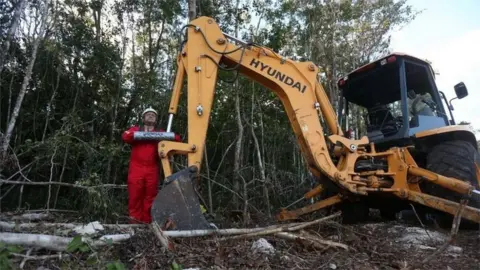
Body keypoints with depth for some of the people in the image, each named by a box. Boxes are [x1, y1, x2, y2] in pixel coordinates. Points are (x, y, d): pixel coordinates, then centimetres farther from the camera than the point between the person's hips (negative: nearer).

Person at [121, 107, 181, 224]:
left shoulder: (160, 133, 18)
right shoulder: (136, 129, 18)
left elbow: (177, 138, 8)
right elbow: (125, 136, -2)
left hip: (152, 169, 1)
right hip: (136, 168, -1)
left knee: (150, 195, 2)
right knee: (135, 194, -3)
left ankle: (147, 221, 11)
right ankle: (135, 220, 6)